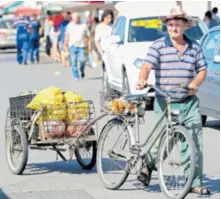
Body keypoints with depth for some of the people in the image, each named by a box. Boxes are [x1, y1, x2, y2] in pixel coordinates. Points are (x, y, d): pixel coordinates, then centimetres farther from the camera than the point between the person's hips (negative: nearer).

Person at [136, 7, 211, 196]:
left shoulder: (194, 47, 10)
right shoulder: (158, 46, -2)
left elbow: (202, 70, 11)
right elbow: (147, 66, -15)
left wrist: (195, 83, -9)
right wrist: (142, 80, -35)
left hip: (189, 102, 3)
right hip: (165, 103, -3)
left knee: (195, 143, -1)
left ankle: (195, 182, 6)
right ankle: (148, 163, 28)